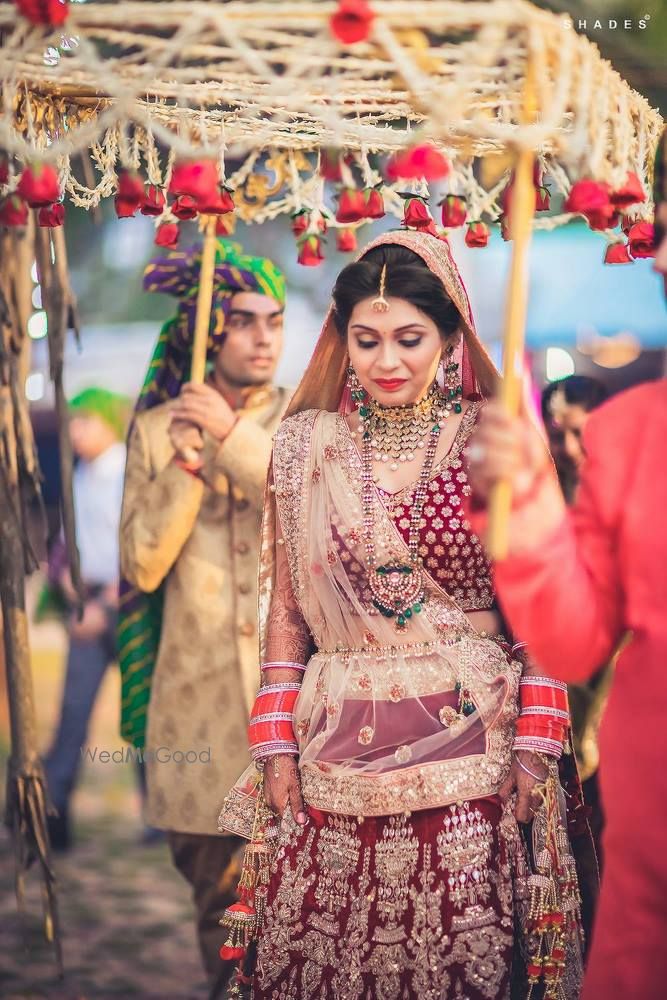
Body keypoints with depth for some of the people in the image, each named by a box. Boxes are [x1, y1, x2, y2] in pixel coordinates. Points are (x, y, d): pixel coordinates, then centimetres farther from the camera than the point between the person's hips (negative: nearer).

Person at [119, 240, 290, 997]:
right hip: (200, 691, 1)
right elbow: (142, 566, 1)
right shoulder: (159, 428, 7)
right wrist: (186, 464, -10)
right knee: (217, 885, 7)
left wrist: (234, 435, -16)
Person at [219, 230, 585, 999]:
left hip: (468, 743, -1)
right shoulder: (305, 444, 4)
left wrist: (534, 749, -3)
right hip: (338, 752, 2)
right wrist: (275, 746, 4)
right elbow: (285, 607, 8)